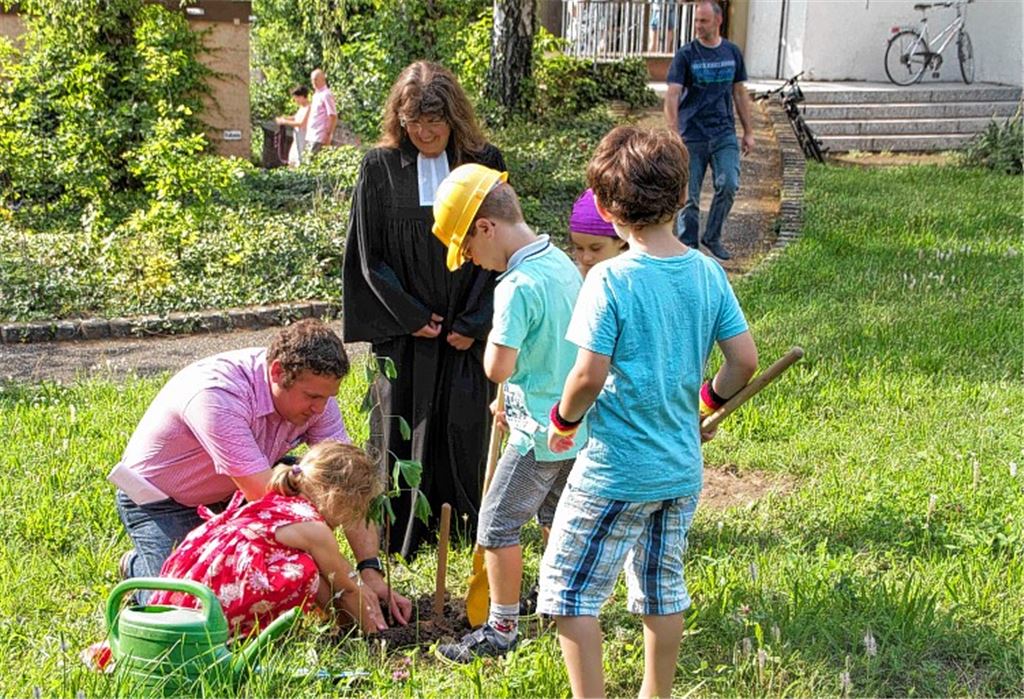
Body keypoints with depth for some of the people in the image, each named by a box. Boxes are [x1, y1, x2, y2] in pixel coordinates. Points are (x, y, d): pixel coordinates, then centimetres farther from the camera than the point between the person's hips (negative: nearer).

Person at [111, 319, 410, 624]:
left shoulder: (313, 392, -17)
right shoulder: (217, 398, -38)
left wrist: (371, 571, -29)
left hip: (228, 495, 7)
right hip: (159, 503, -6)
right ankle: (137, 567, 12)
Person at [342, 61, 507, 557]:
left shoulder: (483, 163, 0)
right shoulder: (380, 167, -1)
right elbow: (369, 256, 0)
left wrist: (473, 323, -5)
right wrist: (409, 316, -5)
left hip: (465, 330, 0)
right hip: (403, 330, 0)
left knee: (465, 426, 4)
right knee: (400, 428, 5)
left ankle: (469, 526, 20)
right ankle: (398, 536, 17)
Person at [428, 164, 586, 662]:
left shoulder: (516, 287, -23)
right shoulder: (563, 264, 4)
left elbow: (498, 368, -28)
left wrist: (492, 337, -6)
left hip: (540, 433, -9)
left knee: (497, 523, 3)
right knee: (556, 517, 24)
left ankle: (501, 628, 11)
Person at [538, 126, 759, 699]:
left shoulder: (610, 280, -18)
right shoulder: (708, 273, -1)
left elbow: (590, 375, -20)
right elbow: (745, 360, 0)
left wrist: (564, 420, -2)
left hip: (615, 472, -6)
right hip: (683, 468, 7)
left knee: (570, 589, 6)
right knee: (664, 587, 19)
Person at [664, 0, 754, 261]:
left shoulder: (732, 52, 7)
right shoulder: (686, 55, -4)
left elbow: (739, 93, 15)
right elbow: (672, 96, -11)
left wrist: (749, 132, 13)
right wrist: (674, 135, -22)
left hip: (724, 134, 2)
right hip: (692, 136, -2)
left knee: (729, 185, -12)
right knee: (689, 196, 2)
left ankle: (713, 237, 7)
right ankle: (687, 246, 16)